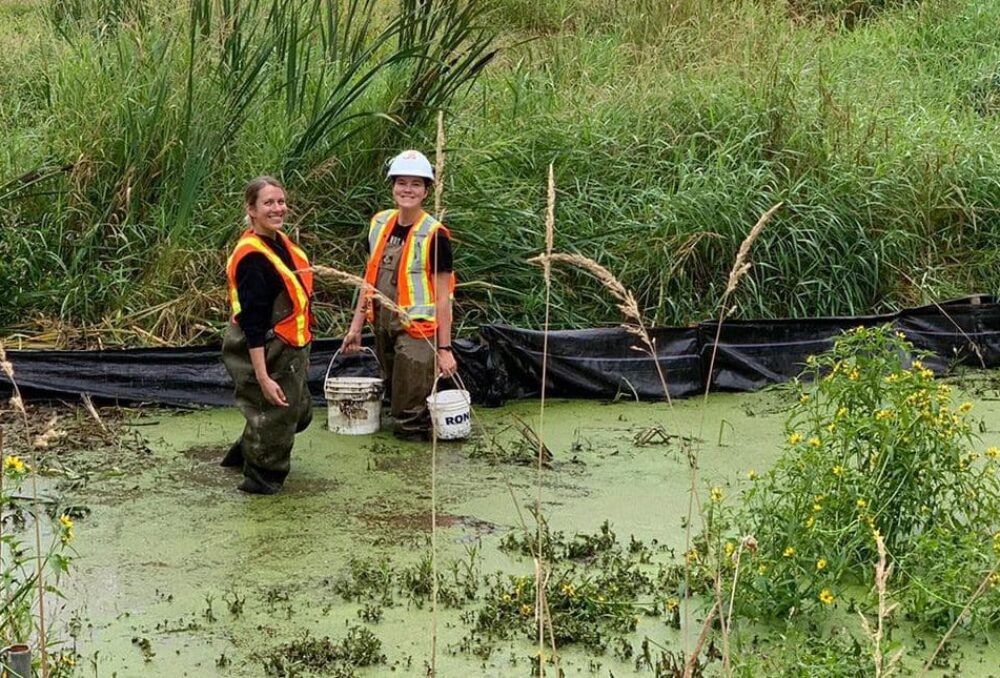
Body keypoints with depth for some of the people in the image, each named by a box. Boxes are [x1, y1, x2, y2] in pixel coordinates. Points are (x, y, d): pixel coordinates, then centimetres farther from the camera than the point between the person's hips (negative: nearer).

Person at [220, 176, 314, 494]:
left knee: (299, 412, 24)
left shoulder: (281, 242, 3)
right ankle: (262, 476, 28)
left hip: (289, 352, 10)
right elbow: (252, 323, -26)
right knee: (273, 417, 6)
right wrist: (263, 377, -27)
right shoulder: (251, 258, -25)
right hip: (265, 355, -10)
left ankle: (244, 452, 42)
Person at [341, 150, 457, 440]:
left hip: (417, 331, -7)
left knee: (410, 416, -5)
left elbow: (442, 296, -12)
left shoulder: (434, 235, -13)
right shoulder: (379, 224, 5)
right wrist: (356, 326, 13)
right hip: (384, 328, 7)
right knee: (394, 398, 18)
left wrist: (444, 348, -14)